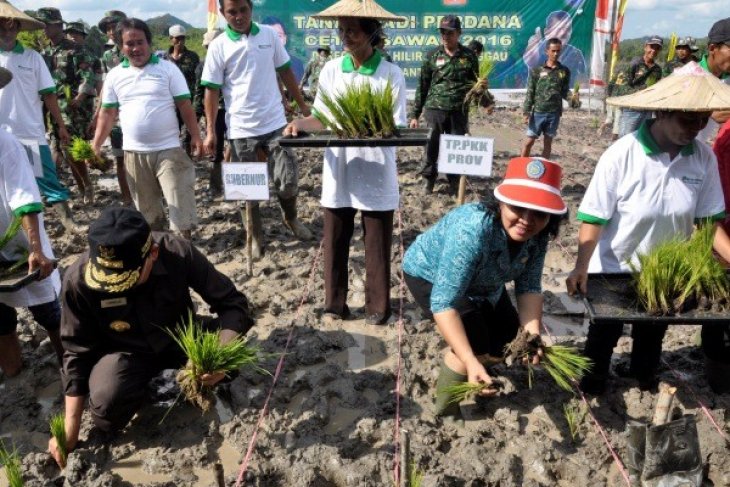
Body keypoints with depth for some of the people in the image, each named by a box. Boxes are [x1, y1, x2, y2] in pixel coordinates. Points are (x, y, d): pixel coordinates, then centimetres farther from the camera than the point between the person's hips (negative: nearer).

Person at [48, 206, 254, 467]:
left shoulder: (178, 253, -28)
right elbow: (77, 352, -12)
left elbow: (234, 303, -20)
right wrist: (71, 427, -12)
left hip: (178, 338, 1)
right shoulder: (78, 280, -25)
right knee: (106, 409, -31)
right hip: (127, 350, -1)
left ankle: (201, 382, 4)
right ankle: (144, 385, 5)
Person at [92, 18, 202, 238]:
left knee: (180, 203, -4)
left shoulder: (168, 68, 0)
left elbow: (185, 105, -2)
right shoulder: (114, 75, 7)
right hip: (134, 153, 3)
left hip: (169, 150, -3)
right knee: (147, 209, 14)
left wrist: (195, 136, -11)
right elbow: (108, 113, 9)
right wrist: (95, 146, 1)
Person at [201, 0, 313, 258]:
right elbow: (212, 90, -3)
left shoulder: (269, 35, 3)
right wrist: (210, 130, -8)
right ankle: (256, 237, 26)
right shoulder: (218, 46, -4)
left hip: (275, 123, 1)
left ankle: (291, 218, 31)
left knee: (288, 181, 0)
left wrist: (302, 105, 11)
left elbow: (285, 72, 11)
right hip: (241, 129, -1)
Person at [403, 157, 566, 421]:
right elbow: (444, 302, -43)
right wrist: (471, 362, -49)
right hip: (430, 275, -7)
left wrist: (533, 334, -29)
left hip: (481, 284, 7)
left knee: (509, 342, 12)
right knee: (474, 344, -23)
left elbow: (529, 287, -13)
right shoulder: (472, 229, -43)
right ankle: (444, 409, 4)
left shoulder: (537, 236, -22)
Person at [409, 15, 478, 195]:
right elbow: (422, 86, 5)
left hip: (459, 111, 1)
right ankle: (428, 180, 16)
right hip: (434, 109, 0)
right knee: (432, 148, 2)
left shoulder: (469, 56, 5)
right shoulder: (432, 56, 3)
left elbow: (475, 84, 14)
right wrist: (415, 114, 3)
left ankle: (455, 181, 20)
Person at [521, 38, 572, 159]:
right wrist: (526, 112, -6)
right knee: (529, 141, -1)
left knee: (548, 142, 8)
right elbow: (530, 92, 0)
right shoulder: (537, 70, 1)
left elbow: (564, 92, 8)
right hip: (538, 112, -2)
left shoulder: (564, 71, 7)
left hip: (554, 113, 2)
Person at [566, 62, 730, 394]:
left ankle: (646, 389, 54)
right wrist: (581, 267, -33)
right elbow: (594, 219, -23)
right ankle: (591, 395, 43)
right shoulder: (621, 155, -25)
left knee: (651, 339, 27)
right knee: (603, 338, 18)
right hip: (613, 272, -3)